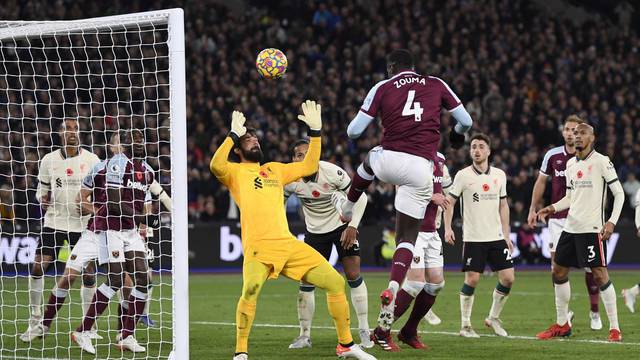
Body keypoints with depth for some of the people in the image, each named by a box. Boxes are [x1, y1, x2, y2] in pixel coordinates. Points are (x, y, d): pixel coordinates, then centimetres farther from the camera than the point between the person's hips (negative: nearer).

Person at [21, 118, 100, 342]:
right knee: (37, 267, -8)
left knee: (88, 273, -3)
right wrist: (43, 200, -7)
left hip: (82, 224, -1)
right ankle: (35, 322, 3)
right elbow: (42, 190, 14)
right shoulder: (49, 160, 4)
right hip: (54, 221, 1)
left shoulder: (91, 160, 0)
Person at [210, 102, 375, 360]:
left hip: (289, 244, 6)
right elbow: (216, 166, -14)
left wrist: (315, 131, 21)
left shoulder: (274, 170, 26)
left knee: (335, 282, 1)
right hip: (258, 246, -6)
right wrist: (234, 134, -11)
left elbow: (310, 166, 27)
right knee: (251, 289, -33)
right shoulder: (235, 171, 9)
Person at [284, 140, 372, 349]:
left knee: (353, 275, -11)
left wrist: (352, 226, -19)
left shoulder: (332, 172, -24)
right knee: (306, 281, -4)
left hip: (342, 225, -2)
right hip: (315, 230, 3)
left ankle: (364, 332, -2)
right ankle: (304, 335, 7)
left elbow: (360, 197, -14)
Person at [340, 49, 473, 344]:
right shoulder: (436, 85, 11)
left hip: (389, 161, 0)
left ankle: (348, 208, 59)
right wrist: (458, 135, 40)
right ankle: (392, 290, -12)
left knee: (369, 161, 39)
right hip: (421, 169, 0)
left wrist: (351, 129, 30)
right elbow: (465, 121, 17)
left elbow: (354, 131, 5)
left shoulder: (383, 88, 6)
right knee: (407, 237, 9)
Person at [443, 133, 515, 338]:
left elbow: (503, 206, 15)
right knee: (472, 279, -8)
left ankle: (493, 318, 16)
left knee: (508, 278, -2)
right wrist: (447, 228, -11)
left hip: (496, 237, 4)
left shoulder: (499, 175, 8)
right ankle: (465, 325, 3)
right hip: (473, 238, -4)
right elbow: (449, 202, 1)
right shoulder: (463, 175, -3)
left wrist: (506, 234, 12)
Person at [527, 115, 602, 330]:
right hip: (558, 218, 2)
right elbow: (541, 182, 14)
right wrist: (533, 209, 11)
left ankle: (594, 312, 12)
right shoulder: (552, 156, 3)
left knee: (590, 266, -1)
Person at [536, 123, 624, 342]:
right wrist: (552, 208, 6)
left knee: (600, 274, -10)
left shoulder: (601, 162, -7)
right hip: (570, 227, 7)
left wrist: (612, 222, -16)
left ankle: (614, 328, -4)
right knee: (558, 272, 9)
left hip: (592, 229, -7)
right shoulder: (570, 164, 14)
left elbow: (619, 193, -7)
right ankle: (562, 324, 21)